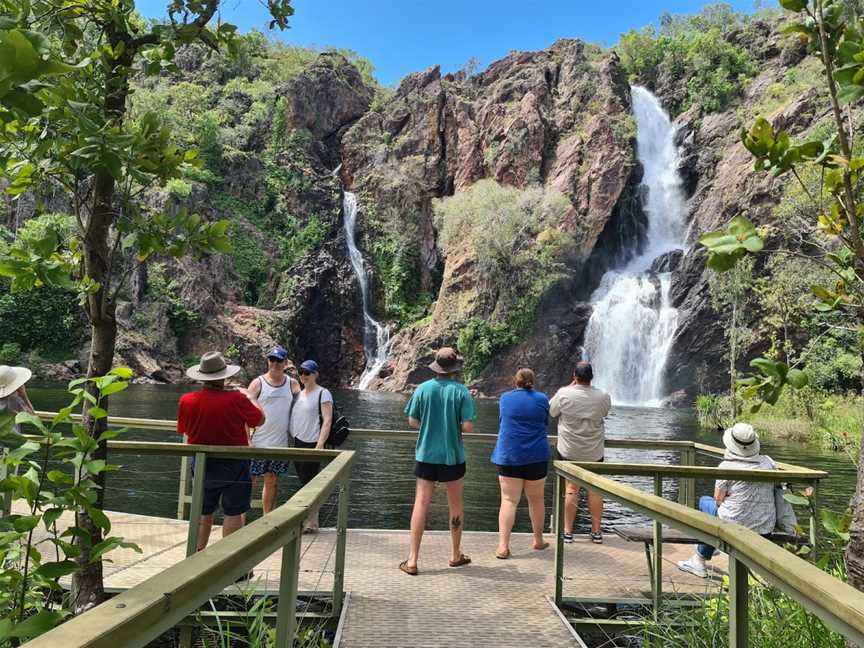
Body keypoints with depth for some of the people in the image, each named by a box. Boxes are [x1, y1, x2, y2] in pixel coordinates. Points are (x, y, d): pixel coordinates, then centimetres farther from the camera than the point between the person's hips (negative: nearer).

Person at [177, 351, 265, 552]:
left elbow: (184, 431, 7)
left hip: (202, 464, 4)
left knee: (203, 513, 20)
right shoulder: (237, 399, -22)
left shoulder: (186, 400, -10)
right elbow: (260, 420, -7)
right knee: (233, 513, 7)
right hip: (234, 464, -4)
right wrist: (248, 396, 8)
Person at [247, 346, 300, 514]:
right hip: (258, 443, -3)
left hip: (280, 443, 3)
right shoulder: (258, 383, -3)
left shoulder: (293, 384, 5)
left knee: (272, 481, 12)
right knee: (249, 481, 1)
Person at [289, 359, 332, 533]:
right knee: (303, 483, 12)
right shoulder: (299, 394, 15)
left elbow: (327, 420, -15)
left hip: (312, 444, -7)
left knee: (310, 483, -4)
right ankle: (306, 519, 22)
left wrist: (320, 444, -24)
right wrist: (293, 438, 15)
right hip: (298, 443, 7)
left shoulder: (323, 394, -7)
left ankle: (311, 523, 5)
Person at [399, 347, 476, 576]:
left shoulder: (423, 389, -4)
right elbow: (467, 426, -14)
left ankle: (412, 560, 3)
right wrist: (454, 425, 7)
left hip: (426, 455, 1)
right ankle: (456, 555, 27)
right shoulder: (461, 392, -9)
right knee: (456, 506, 15)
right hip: (453, 456, -1)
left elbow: (412, 421, -1)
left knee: (421, 504, 4)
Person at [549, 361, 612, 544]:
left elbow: (551, 411, 2)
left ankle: (568, 531, 13)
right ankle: (596, 532, 19)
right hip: (594, 452, 1)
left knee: (571, 488, 7)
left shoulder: (564, 393, -14)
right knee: (595, 489, 11)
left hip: (569, 451, -1)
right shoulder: (602, 396, -9)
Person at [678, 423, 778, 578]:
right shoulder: (769, 462, 0)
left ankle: (700, 559, 31)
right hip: (766, 528, 5)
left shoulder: (726, 466, -14)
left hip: (735, 526, -5)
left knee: (704, 501, 20)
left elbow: (718, 500, -6)